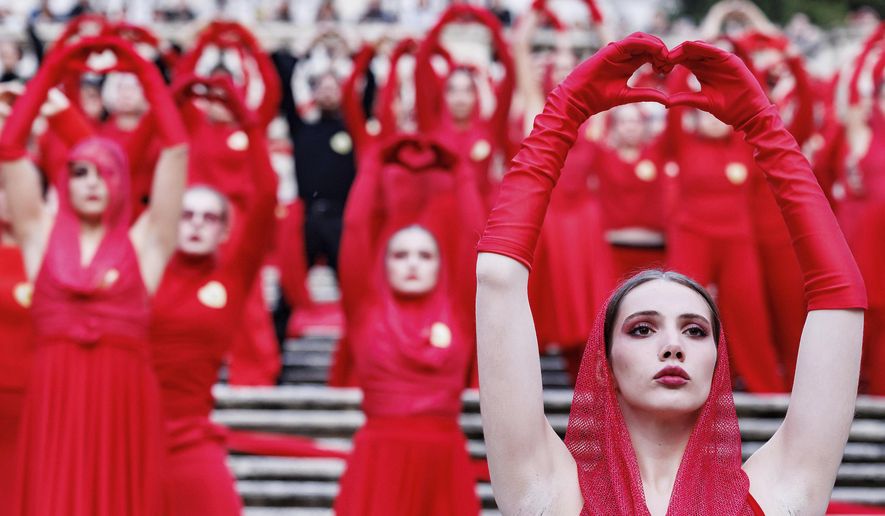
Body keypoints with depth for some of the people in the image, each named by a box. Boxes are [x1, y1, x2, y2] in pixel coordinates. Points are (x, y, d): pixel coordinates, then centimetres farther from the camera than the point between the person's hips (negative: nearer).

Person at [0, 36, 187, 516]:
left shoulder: (143, 242, 8)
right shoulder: (42, 234, 12)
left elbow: (176, 150, 6)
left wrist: (145, 72, 9)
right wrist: (50, 71, 10)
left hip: (124, 400, -1)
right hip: (54, 401, 1)